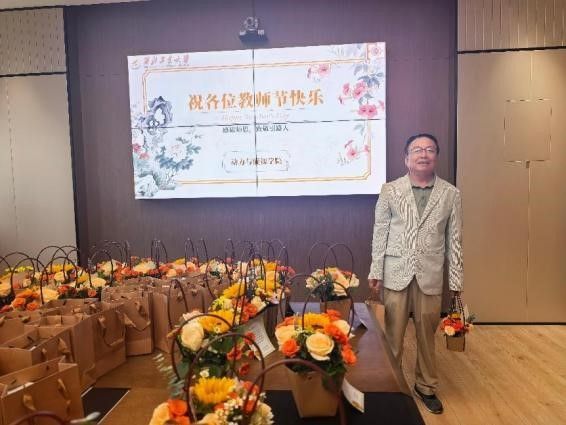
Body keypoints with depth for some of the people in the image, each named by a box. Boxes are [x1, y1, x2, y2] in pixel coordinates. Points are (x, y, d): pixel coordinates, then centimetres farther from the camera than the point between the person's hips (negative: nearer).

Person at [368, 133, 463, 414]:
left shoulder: (450, 194, 2)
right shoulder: (390, 191, 0)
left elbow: (454, 239, 3)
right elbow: (380, 233, 0)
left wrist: (456, 280, 2)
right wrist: (375, 271, -3)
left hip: (431, 275, 1)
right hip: (396, 273, -1)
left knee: (427, 333, 13)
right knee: (393, 333, 8)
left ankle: (426, 386, 34)